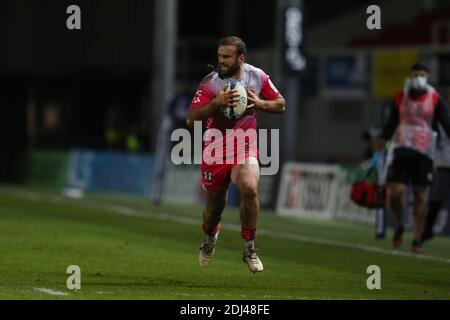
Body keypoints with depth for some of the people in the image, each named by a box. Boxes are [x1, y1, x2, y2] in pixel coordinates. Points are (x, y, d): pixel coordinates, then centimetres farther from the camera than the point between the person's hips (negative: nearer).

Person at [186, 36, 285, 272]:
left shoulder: (258, 77, -3)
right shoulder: (210, 82, -12)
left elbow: (281, 104, 9)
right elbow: (191, 119, -16)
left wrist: (259, 103, -12)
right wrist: (217, 103, -30)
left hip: (245, 147, 0)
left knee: (249, 188, -27)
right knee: (214, 204, 7)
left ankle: (249, 249, -12)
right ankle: (209, 240, 43)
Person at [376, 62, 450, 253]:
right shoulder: (400, 97, 6)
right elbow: (392, 121, 17)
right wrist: (383, 139, 12)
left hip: (424, 151, -1)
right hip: (402, 150, 1)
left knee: (420, 195, -1)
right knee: (395, 192, -11)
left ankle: (417, 240, 7)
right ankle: (399, 226, 18)